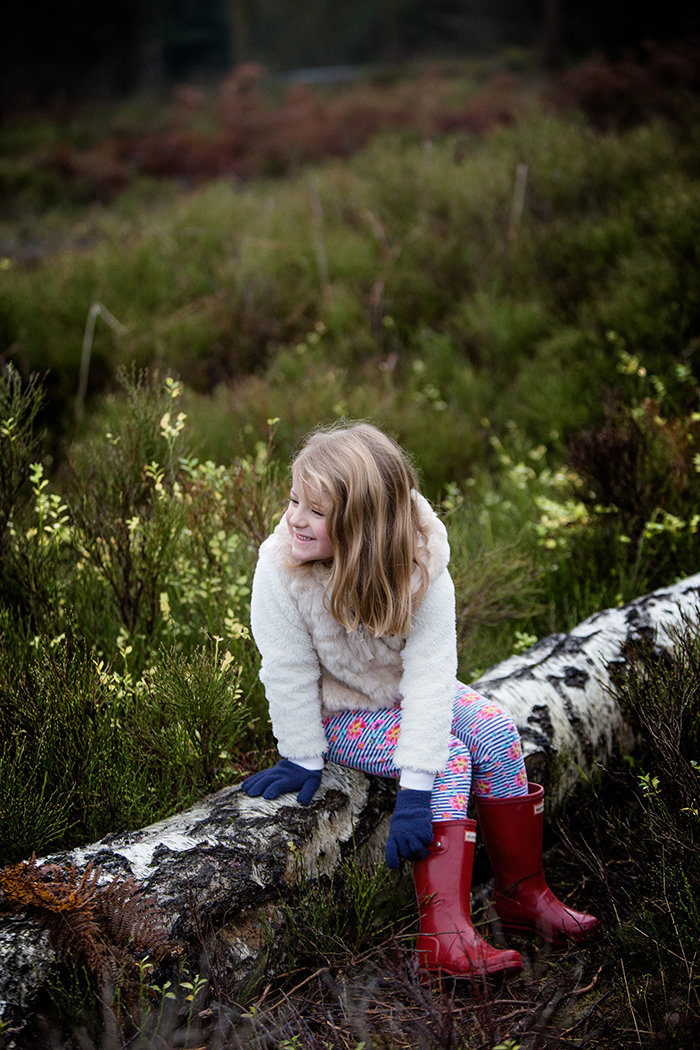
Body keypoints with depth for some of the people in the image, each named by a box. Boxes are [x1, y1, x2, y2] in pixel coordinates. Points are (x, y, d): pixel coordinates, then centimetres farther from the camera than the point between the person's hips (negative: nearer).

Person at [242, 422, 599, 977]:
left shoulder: (421, 566, -27)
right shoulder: (280, 571, -30)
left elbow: (430, 678, -31)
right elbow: (289, 674, -20)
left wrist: (415, 788, -36)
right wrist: (303, 759, -13)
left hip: (405, 692, 3)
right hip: (339, 712, -3)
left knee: (498, 734, -14)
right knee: (450, 761, -22)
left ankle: (524, 891, 1)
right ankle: (444, 932, -28)